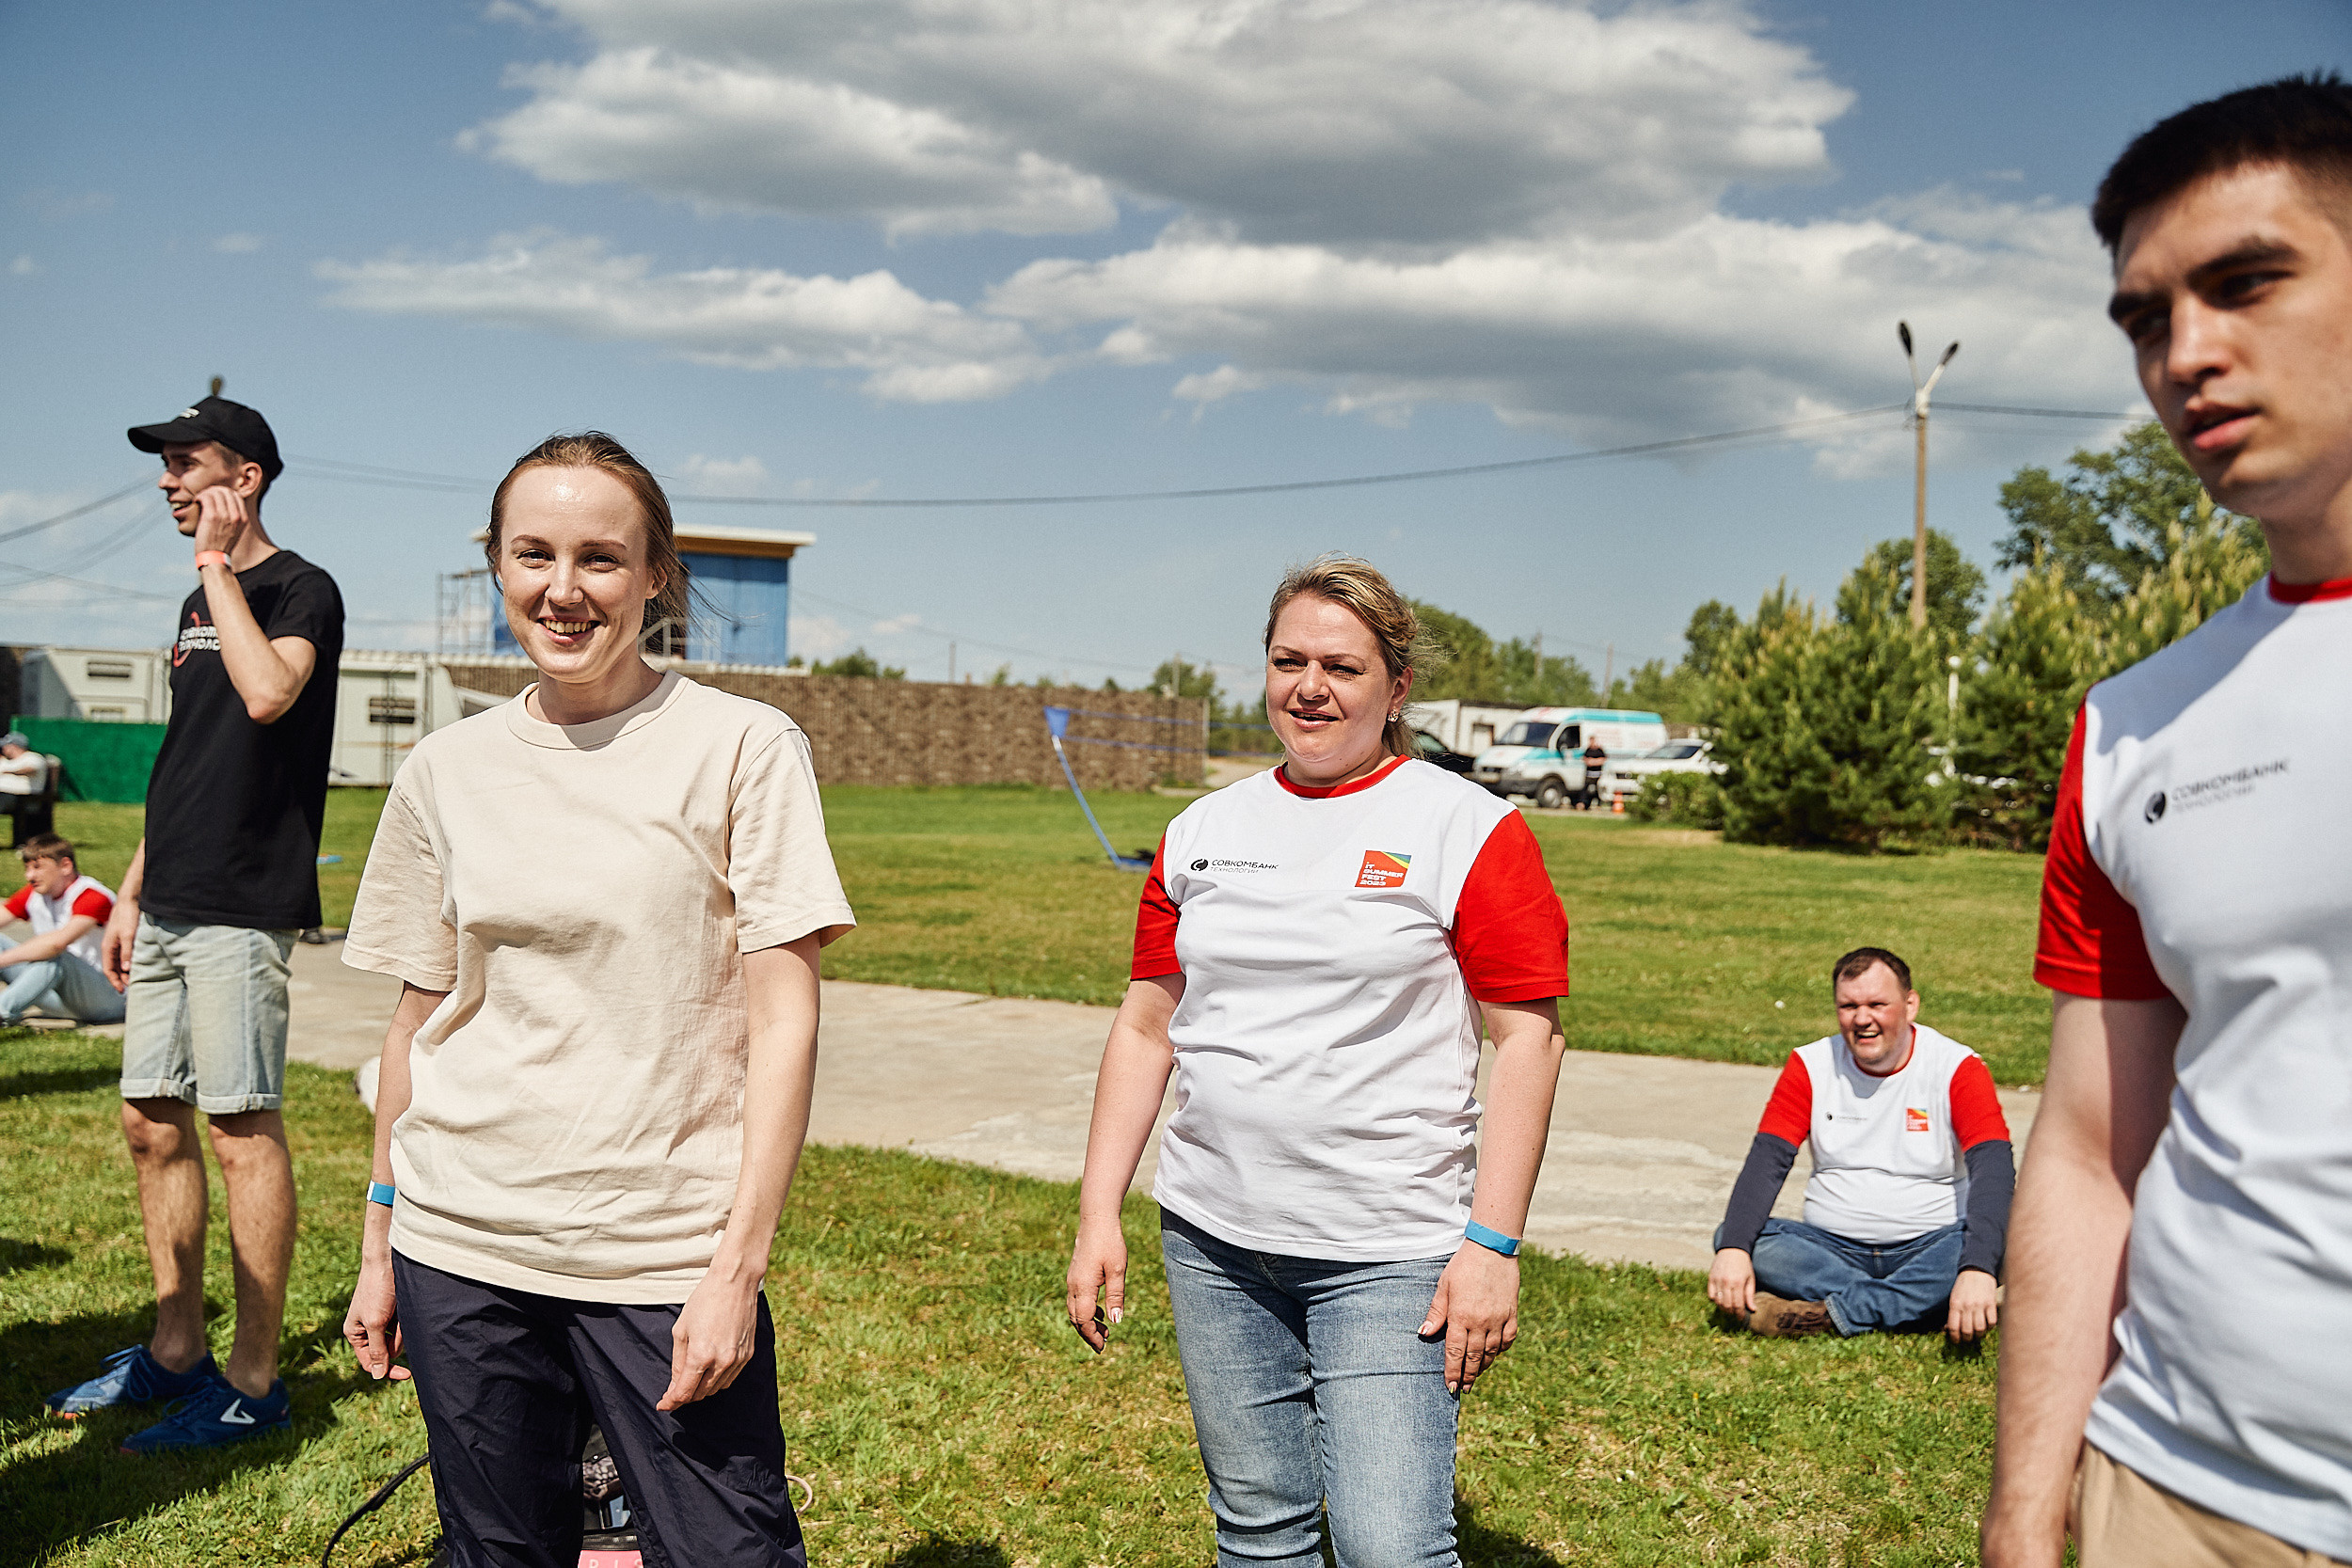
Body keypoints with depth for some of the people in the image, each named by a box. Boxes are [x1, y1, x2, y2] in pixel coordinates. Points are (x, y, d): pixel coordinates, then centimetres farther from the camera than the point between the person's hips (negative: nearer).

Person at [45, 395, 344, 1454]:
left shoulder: (300, 590, -6)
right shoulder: (199, 604, 19)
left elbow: (267, 692, -28)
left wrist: (219, 564, -17)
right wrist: (132, 894, 18)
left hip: (241, 911, -9)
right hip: (169, 910, 9)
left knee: (243, 1132, -5)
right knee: (154, 1125, 11)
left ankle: (253, 1381, 3)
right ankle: (177, 1353, 23)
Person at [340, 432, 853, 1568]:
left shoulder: (745, 749, -6)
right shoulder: (446, 771, 6)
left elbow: (784, 1020, -8)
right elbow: (418, 1021, 12)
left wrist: (738, 1265, -13)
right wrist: (379, 1249, 13)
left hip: (668, 1251, -3)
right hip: (461, 1244, 3)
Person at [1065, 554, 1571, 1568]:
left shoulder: (1469, 830, -4)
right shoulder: (1202, 833, 9)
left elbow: (1527, 1038, -7)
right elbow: (1145, 1026, 12)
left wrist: (1492, 1244, -12)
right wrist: (1097, 1213, 7)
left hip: (1388, 1254, -4)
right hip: (1211, 1241, 5)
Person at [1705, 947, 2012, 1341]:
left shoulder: (1958, 1068, -6)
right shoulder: (1810, 1066, 2)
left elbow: (1993, 1170, -19)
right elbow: (1767, 1160, -7)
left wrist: (1977, 1271, -37)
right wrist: (1733, 1249, -26)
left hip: (1926, 1249, -2)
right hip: (1832, 1247, 2)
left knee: (1999, 1243, -32)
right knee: (1733, 1235, -23)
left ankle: (1832, 1313, -30)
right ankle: (1922, 1303, -26)